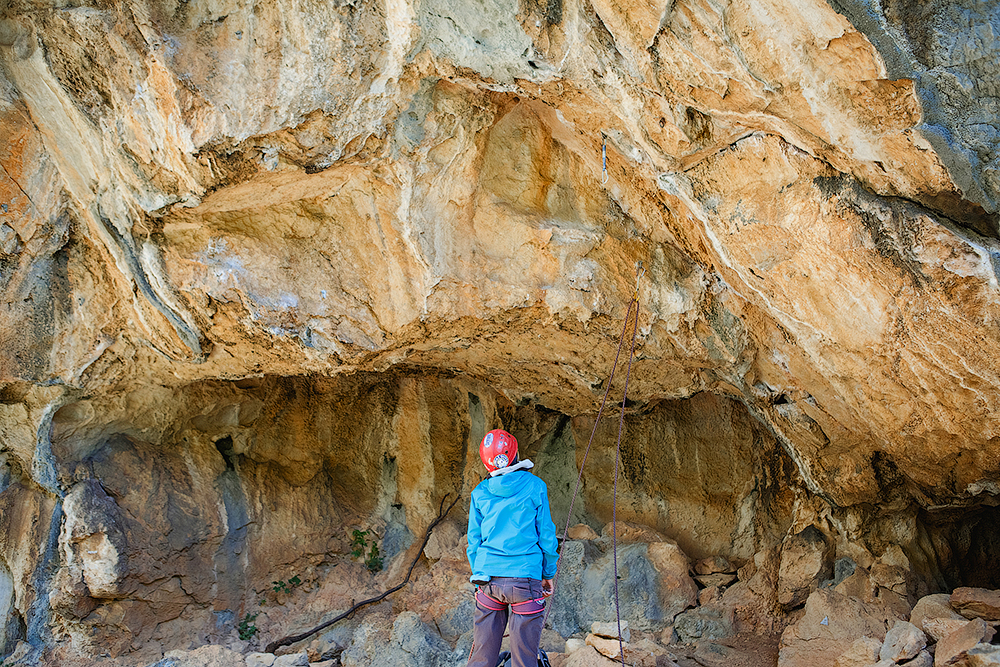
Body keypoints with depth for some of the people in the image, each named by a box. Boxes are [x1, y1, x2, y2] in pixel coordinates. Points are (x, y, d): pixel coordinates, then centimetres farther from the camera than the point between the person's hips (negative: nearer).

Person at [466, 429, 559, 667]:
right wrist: (548, 574, 11)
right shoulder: (534, 486, -2)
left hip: (488, 578, 3)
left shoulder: (479, 493, 5)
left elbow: (473, 542, 10)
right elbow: (546, 535, 1)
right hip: (525, 576, -3)